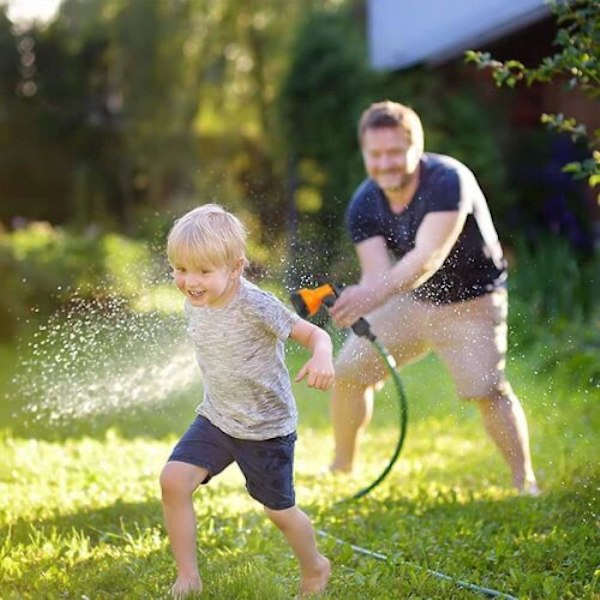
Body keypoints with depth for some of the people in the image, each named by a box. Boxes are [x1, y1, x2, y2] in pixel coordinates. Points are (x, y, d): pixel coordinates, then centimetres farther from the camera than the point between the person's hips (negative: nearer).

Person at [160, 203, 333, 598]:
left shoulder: (257, 307, -26)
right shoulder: (194, 306, -5)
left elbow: (314, 333, -22)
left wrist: (322, 357, -43)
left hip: (266, 428, -5)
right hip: (215, 418, 5)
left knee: (279, 510, 10)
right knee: (174, 480, -15)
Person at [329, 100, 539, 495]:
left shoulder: (448, 181, -30)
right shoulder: (364, 205, -11)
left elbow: (428, 256, -42)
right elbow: (378, 273, -23)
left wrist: (375, 295, -59)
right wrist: (356, 303, -48)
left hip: (471, 303, -6)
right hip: (410, 300, 6)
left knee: (487, 389, -21)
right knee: (348, 371, 3)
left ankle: (526, 483, -8)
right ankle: (342, 467, 21)